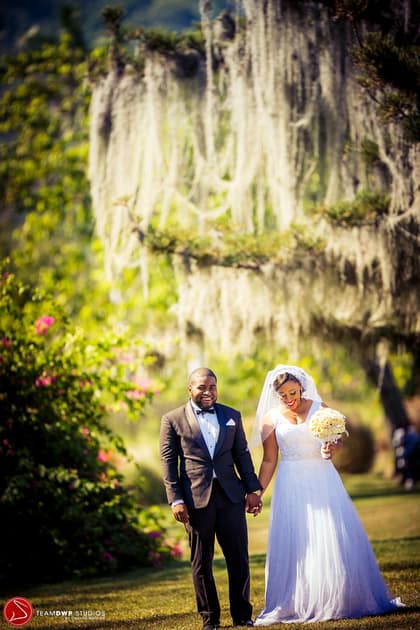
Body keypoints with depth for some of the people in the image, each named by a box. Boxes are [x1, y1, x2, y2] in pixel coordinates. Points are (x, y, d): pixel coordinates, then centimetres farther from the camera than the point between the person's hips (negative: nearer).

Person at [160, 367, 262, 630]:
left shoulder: (232, 416, 11)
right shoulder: (173, 420, 2)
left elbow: (242, 455, 14)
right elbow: (169, 462, 0)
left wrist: (253, 490, 7)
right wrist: (175, 500, -8)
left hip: (231, 497, 2)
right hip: (196, 499, -2)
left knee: (239, 558, 4)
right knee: (201, 562, 4)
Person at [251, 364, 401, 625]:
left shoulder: (320, 408, 2)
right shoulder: (271, 418, 2)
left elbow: (333, 441, 3)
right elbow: (269, 461, 6)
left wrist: (330, 449, -20)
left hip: (323, 480, 0)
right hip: (292, 485, 0)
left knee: (332, 540, -1)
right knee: (294, 544, -2)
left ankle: (340, 600, 9)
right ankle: (297, 606, 4)